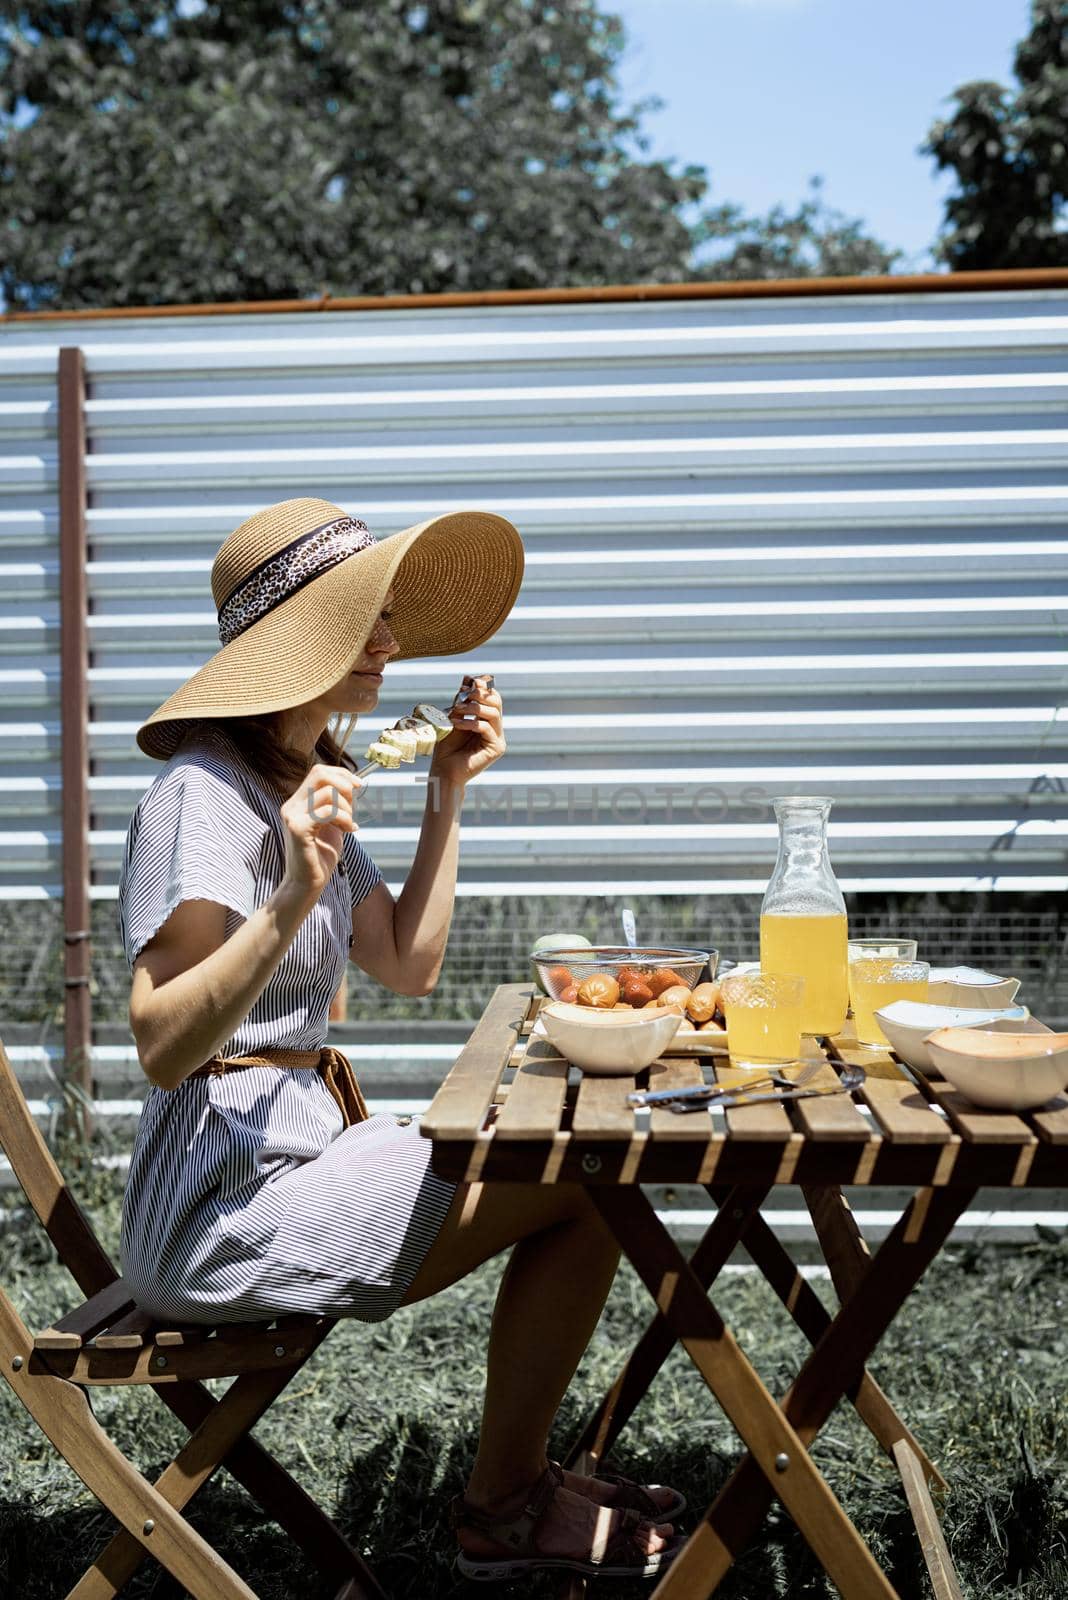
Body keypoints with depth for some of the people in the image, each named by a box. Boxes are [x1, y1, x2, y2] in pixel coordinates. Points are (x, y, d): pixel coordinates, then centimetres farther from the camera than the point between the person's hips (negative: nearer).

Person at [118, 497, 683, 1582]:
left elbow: (408, 967, 14)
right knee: (589, 1182, -11)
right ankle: (500, 1511, 7)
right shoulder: (202, 793, -17)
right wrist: (292, 896, -36)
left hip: (302, 1146, 10)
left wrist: (447, 794, 10)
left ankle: (519, 1475, 20)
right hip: (226, 1202, -10)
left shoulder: (304, 781, 12)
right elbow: (162, 1048, -24)